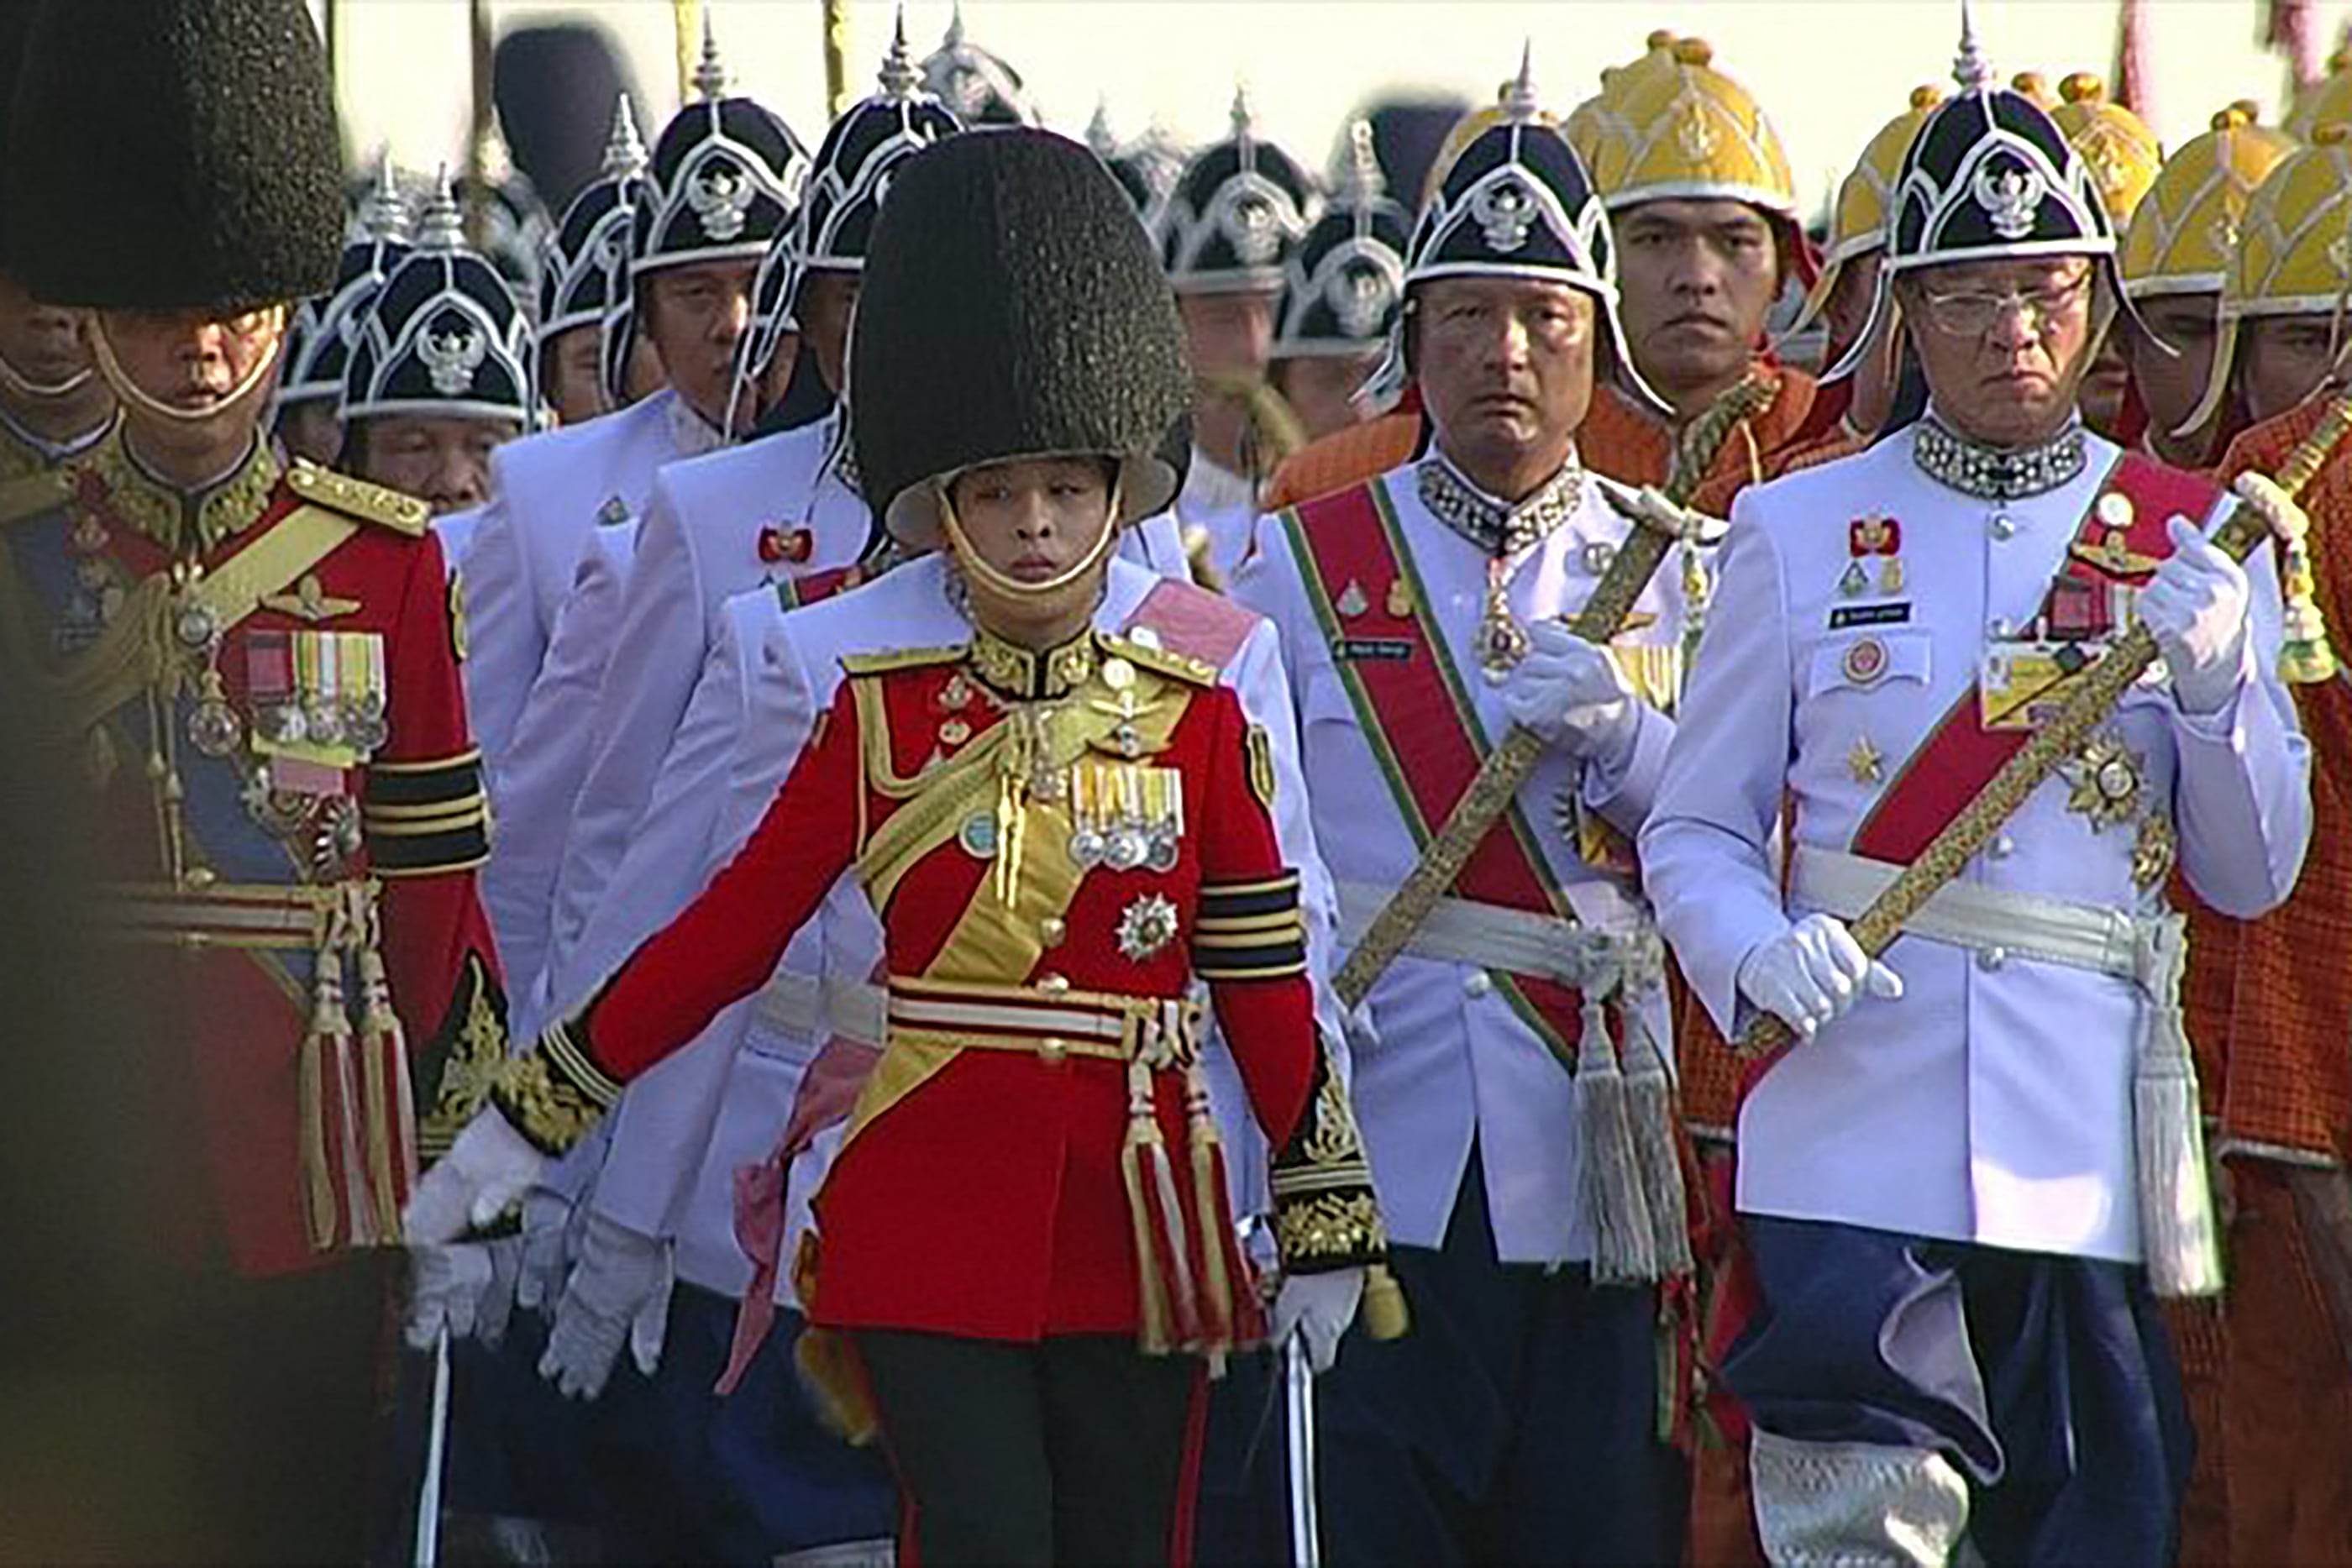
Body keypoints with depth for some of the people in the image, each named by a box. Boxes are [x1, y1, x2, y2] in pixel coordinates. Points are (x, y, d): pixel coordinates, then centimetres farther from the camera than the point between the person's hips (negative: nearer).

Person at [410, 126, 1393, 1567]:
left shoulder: (1200, 720, 4)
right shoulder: (880, 716, 4)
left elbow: (1270, 985, 5)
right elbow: (724, 936, 6)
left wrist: (1329, 1227, 2)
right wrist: (523, 1122, 4)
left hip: (1135, 1232, 1)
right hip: (927, 1232, -1)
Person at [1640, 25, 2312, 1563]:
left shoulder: (2190, 541, 9)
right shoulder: (1800, 531, 6)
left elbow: (2252, 875, 8)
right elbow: (1694, 828, 6)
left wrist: (2216, 681, -11)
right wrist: (1763, 951, -15)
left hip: (2090, 1146, 2)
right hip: (1858, 1132, -2)